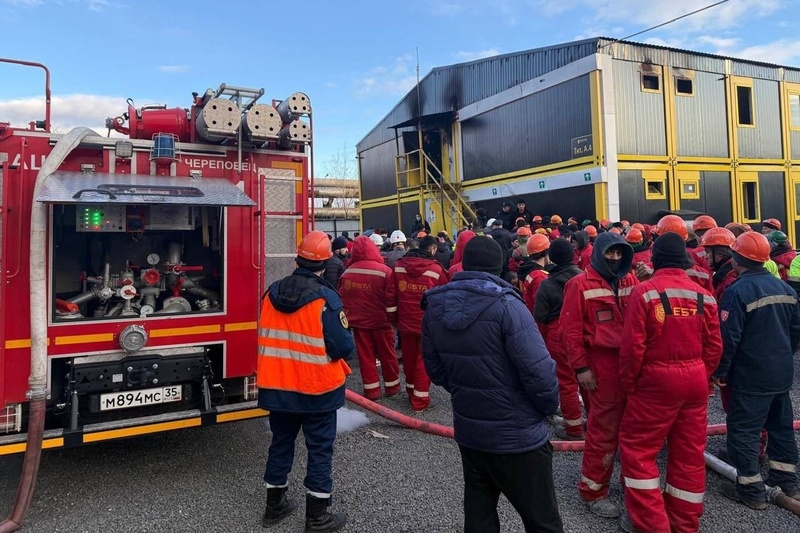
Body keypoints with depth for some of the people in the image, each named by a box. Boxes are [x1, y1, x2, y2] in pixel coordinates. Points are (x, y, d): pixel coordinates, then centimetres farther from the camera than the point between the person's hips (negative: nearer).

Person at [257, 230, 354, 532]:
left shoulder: (272, 293, -1)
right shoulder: (326, 298, -20)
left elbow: (267, 338, 10)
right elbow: (343, 347, -21)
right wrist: (348, 340, 1)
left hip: (276, 385, 6)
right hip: (317, 387, -5)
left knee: (280, 443, 19)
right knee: (319, 450, 7)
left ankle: (274, 506, 34)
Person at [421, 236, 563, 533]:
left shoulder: (435, 307, -2)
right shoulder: (505, 305, -22)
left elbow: (434, 368, 6)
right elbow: (538, 370, -22)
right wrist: (549, 406, -3)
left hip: (467, 431, 6)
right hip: (517, 435, -6)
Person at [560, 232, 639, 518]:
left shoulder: (630, 280, 9)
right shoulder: (581, 284, -9)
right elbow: (570, 329, -11)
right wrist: (580, 368, -13)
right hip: (603, 363, -6)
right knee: (604, 429, 2)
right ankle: (593, 490, 17)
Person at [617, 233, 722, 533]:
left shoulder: (645, 291, -13)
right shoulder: (703, 295, 2)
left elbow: (633, 345, -15)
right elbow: (714, 346, 3)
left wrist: (628, 383, -3)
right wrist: (700, 376, 16)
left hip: (657, 380, -5)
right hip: (696, 381, 6)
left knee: (637, 447, 8)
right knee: (689, 452, 15)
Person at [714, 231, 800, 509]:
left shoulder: (737, 292, -19)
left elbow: (728, 338, -20)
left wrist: (720, 371, -9)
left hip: (751, 376, -8)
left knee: (743, 430, 3)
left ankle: (751, 490, 10)